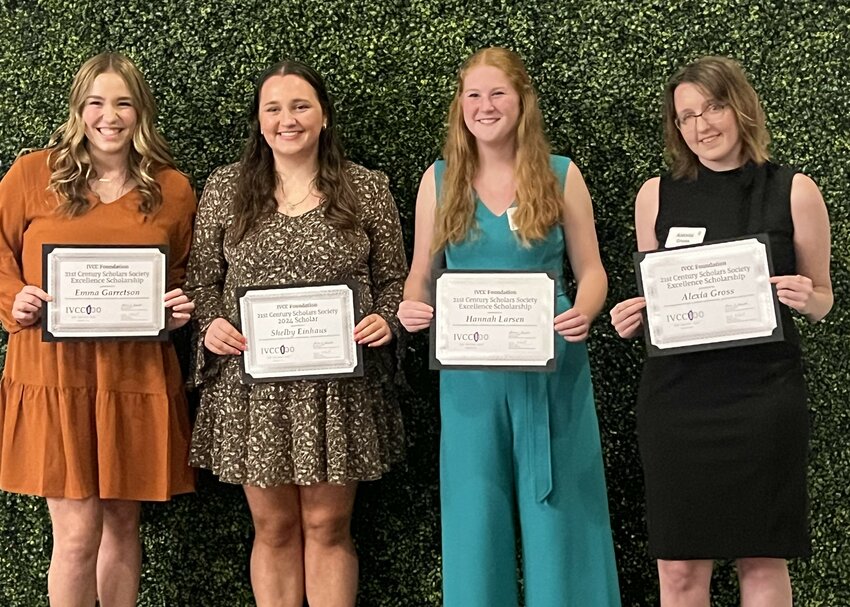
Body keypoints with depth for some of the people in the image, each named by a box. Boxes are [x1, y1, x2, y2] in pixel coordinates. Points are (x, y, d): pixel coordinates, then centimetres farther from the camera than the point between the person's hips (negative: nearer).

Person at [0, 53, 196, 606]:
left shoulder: (173, 189, 7)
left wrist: (181, 307, 1)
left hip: (137, 374, 2)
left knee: (123, 524, 13)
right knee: (77, 532, -2)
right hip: (55, 371, -2)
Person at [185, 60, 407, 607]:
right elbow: (202, 279, 8)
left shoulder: (367, 189, 2)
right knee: (273, 527, 10)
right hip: (252, 384, 1)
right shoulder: (225, 189, 4)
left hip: (337, 389, -1)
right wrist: (212, 323, -11)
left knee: (328, 526, 8)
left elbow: (394, 278, 7)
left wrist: (385, 320, -13)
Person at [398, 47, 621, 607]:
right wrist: (411, 309, -12)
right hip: (469, 375, 1)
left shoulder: (561, 176, 2)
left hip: (550, 368, -1)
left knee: (556, 512, 4)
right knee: (475, 515, 6)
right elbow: (422, 274, 9)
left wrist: (584, 312, -17)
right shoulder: (440, 180, 6)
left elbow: (591, 271, 4)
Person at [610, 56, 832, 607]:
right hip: (676, 393, 2)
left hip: (765, 395, -1)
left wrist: (805, 299, -12)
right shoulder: (657, 195, 7)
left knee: (763, 560, 4)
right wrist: (630, 320, -4)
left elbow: (823, 298, 10)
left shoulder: (794, 192, 2)